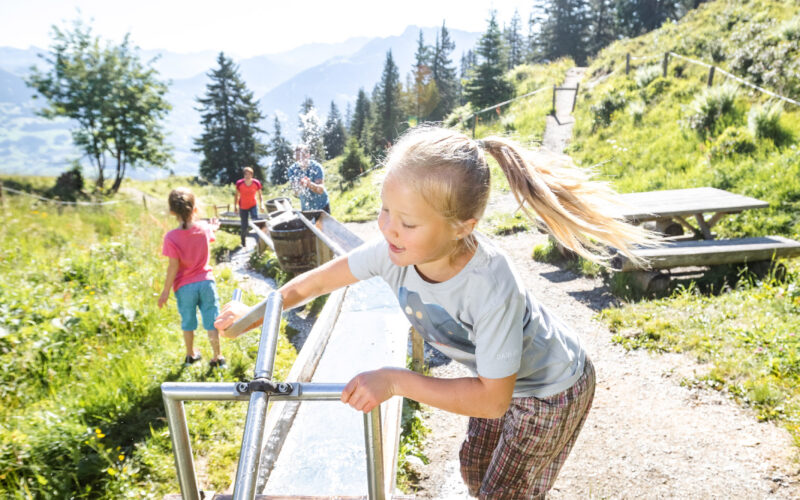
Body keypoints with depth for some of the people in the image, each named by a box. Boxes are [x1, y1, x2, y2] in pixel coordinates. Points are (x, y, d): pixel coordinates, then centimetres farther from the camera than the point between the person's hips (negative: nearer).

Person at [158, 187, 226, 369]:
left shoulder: (171, 237, -16)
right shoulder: (204, 228, -6)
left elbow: (173, 267, -15)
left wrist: (166, 291, -6)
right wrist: (214, 226, 45)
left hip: (184, 287, -1)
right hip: (205, 281, 2)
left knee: (188, 322, 17)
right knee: (211, 321, 8)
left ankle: (191, 355, 33)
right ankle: (217, 357, 14)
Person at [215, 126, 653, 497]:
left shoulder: (491, 289, -43)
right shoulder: (394, 248, -27)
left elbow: (490, 399, -32)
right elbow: (320, 280, -10)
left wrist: (395, 381, -36)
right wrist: (257, 313, -6)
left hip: (552, 388, -6)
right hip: (495, 375, 6)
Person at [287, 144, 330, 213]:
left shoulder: (316, 167, -17)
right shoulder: (292, 170, -11)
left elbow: (321, 190, -27)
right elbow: (296, 193, -17)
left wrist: (310, 184, -48)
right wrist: (300, 186, -41)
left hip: (322, 206, -2)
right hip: (305, 208, 2)